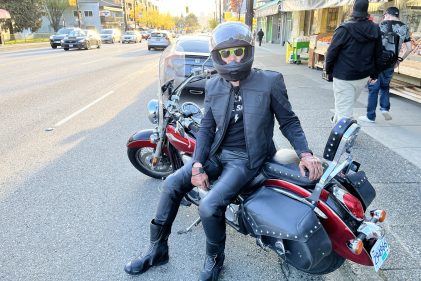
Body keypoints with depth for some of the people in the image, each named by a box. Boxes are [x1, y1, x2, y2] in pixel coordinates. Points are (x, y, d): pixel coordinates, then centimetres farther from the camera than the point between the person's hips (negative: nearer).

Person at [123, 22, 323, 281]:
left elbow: (288, 121, -1)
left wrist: (305, 153, -14)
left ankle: (215, 259, 10)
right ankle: (158, 250, 15)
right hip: (218, 153, 6)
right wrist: (197, 165, -6)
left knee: (210, 207, -23)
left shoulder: (270, 81, -10)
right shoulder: (214, 86, 3)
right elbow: (207, 128, 4)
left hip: (246, 159, -5)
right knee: (172, 184, -3)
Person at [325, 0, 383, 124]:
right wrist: (374, 74, 18)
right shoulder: (375, 29, 3)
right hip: (363, 76, 6)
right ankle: (337, 119, 46)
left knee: (344, 107, -3)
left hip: (344, 76, -6)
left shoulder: (344, 29, -13)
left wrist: (328, 69, 4)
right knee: (349, 102, 25)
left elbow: (332, 51, -10)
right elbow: (378, 55, 9)